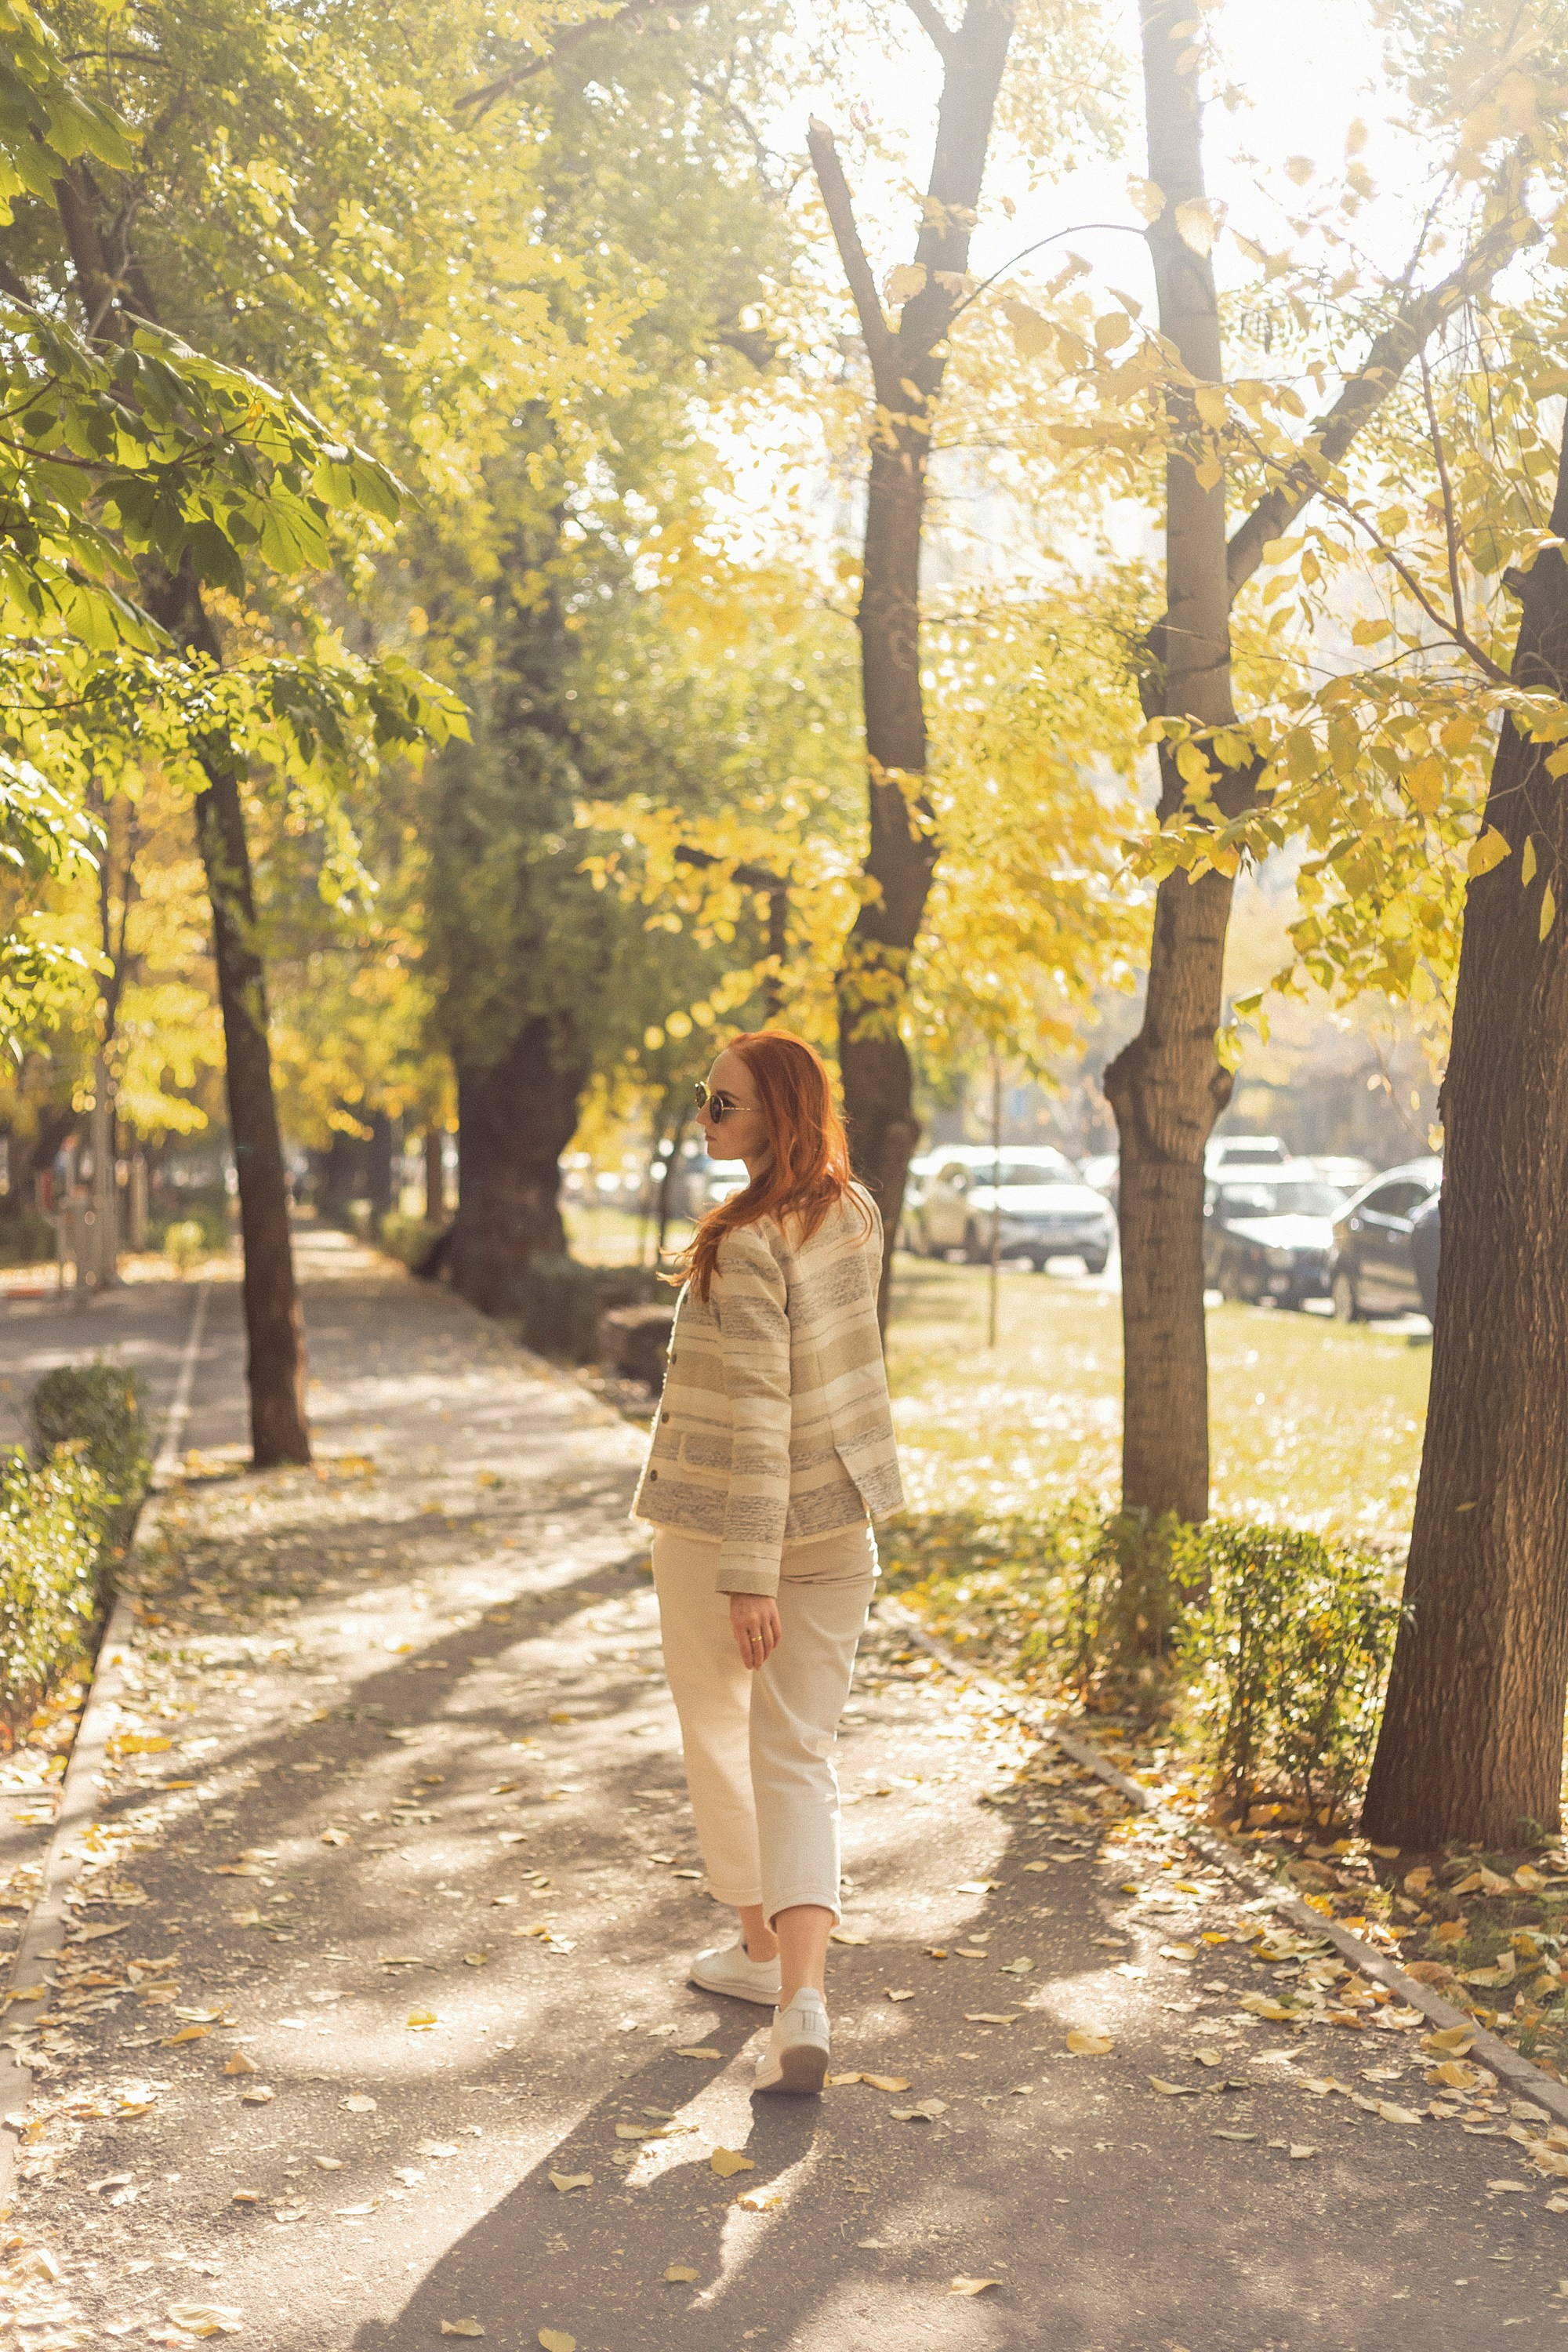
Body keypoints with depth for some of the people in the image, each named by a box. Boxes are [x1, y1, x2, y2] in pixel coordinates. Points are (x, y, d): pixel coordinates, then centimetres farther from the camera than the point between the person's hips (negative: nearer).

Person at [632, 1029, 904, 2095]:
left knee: (717, 1729, 17)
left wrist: (750, 1576, -22)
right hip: (838, 1523, 6)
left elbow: (757, 1416, -24)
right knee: (798, 1756, 7)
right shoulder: (857, 1216, 2)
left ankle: (762, 1944, 32)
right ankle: (803, 1993, -9)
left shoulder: (746, 1247, -22)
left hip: (722, 1525, -6)